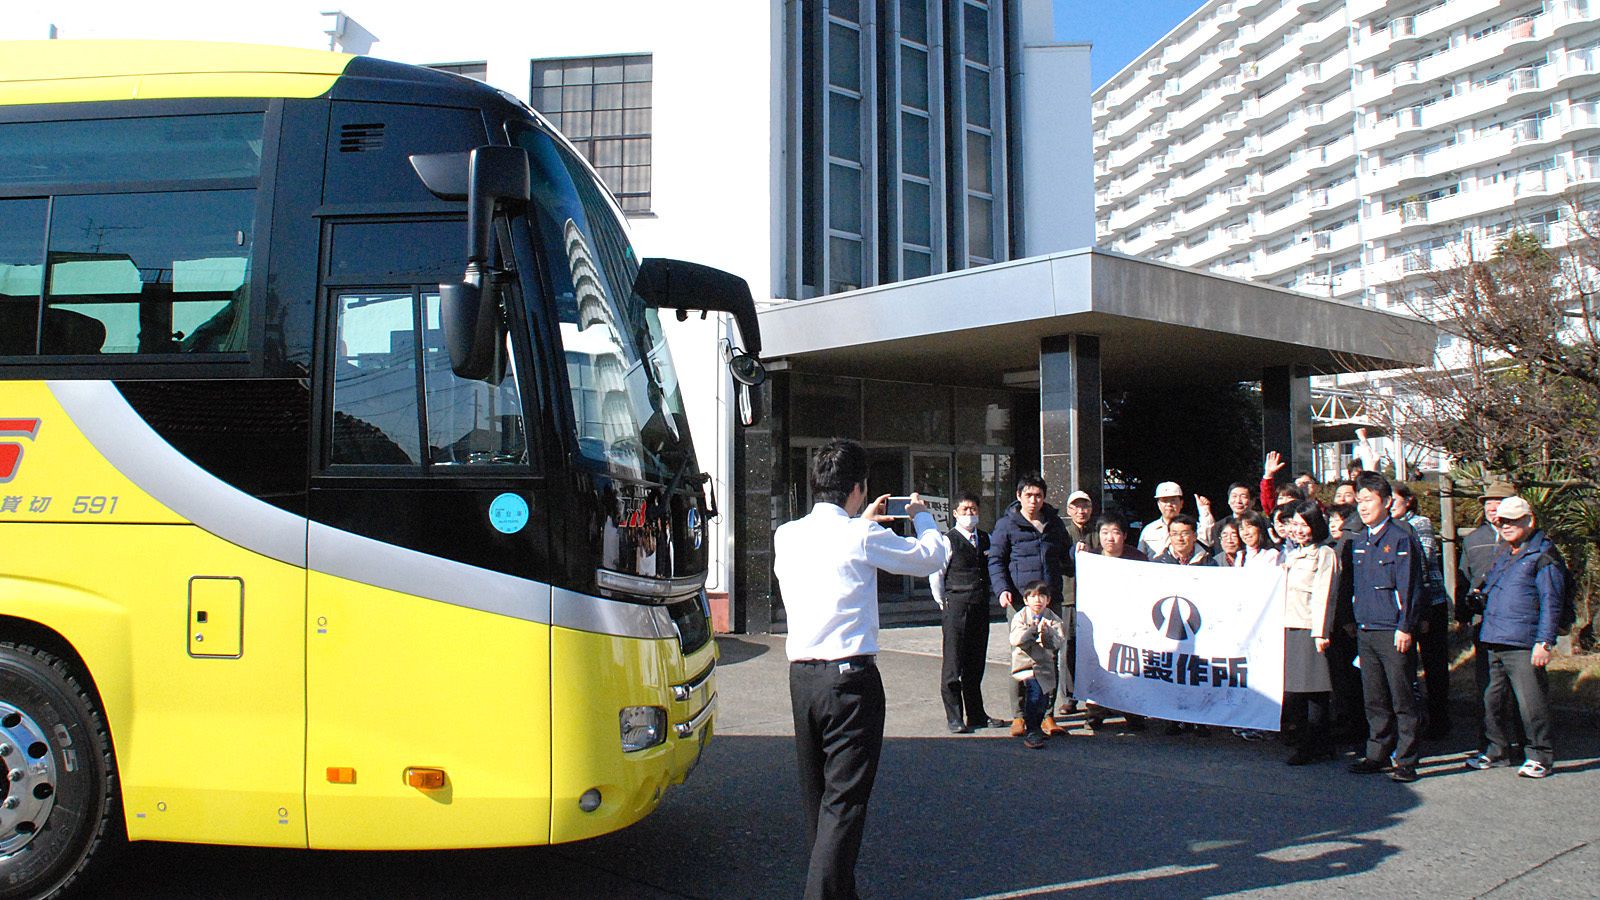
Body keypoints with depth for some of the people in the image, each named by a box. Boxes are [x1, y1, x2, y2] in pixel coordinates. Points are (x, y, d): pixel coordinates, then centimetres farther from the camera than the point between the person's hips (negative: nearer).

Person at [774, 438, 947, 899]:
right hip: (850, 676, -6)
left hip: (801, 676, 6)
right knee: (845, 799, -3)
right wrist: (922, 517, 23)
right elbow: (932, 557, 4)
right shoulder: (863, 537, -10)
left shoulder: (786, 536, 6)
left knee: (816, 796, 16)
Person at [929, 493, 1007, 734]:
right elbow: (935, 574, -4)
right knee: (953, 663, -3)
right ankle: (954, 717, 4)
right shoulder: (948, 541, -6)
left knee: (976, 663, 12)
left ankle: (976, 715, 21)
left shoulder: (985, 539, 13)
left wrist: (987, 596, 17)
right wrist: (944, 603, -2)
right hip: (955, 607, -6)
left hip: (980, 606, 6)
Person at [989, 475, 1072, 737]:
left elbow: (1065, 559, 27)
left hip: (1051, 599, 4)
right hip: (1020, 599, -4)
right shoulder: (1007, 524, 4)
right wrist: (1002, 589, -11)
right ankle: (1019, 715, 4)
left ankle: (1047, 714, 11)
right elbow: (996, 560, 2)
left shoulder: (1055, 523, 17)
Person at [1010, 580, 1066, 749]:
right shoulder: (1020, 617, -1)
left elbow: (1059, 642, -9)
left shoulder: (1053, 619, 3)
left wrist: (1046, 632, -26)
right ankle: (1031, 731, -17)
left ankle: (1035, 726, 35)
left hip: (1044, 664, 3)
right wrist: (1032, 631, -26)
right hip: (1024, 662, -3)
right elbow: (1015, 640, -15)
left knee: (1043, 702, 4)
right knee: (1034, 688, -26)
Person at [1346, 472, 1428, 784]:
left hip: (1394, 632, -6)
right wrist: (1354, 620, 15)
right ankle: (1377, 755, 21)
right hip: (1365, 631, 6)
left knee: (1401, 699, 0)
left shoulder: (1401, 538, -8)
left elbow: (1409, 587, -11)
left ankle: (1406, 761, 7)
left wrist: (1405, 627, -15)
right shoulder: (1358, 541, 13)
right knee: (1374, 699, 12)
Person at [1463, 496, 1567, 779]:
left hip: (1523, 645, -8)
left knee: (1531, 703, -4)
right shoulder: (1504, 556, 20)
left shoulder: (1543, 555, -5)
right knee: (1492, 700, 12)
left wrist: (1545, 642, -16)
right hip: (1495, 643, 8)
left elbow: (1550, 603, -11)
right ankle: (1498, 750, 25)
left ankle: (1540, 757, 9)